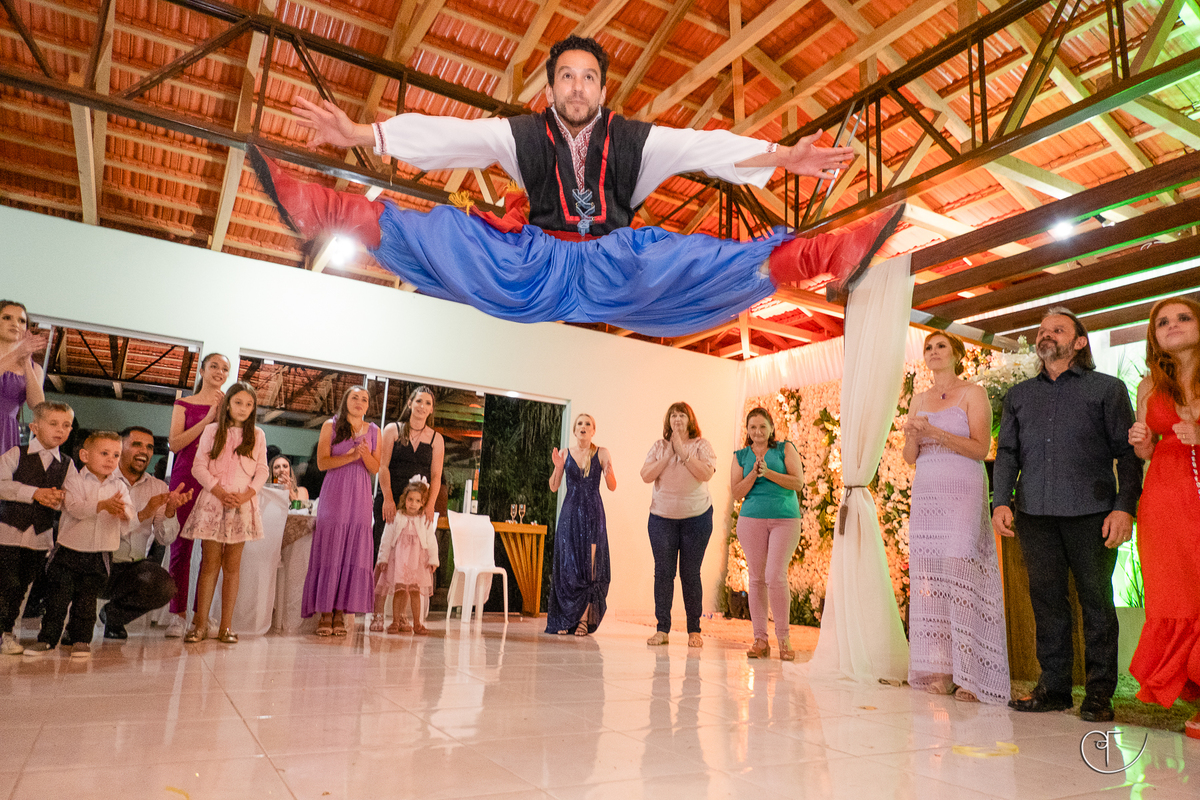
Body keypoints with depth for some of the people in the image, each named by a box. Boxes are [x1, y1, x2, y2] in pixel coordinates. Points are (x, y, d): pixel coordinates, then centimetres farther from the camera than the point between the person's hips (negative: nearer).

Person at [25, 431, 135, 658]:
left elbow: (131, 512, -6)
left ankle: (81, 639, 20)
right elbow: (75, 508, -20)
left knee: (86, 601, 8)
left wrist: (123, 511, -30)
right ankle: (47, 637, 18)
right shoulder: (74, 481, -4)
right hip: (68, 552, -2)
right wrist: (103, 505, -35)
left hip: (98, 556, 2)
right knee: (57, 598, 2)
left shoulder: (119, 486, 6)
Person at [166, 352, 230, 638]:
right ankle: (179, 614, 3)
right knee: (181, 545, -3)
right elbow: (174, 443, 0)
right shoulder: (184, 404, 12)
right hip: (186, 477, 0)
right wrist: (207, 420, -7)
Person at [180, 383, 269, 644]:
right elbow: (199, 467, 2)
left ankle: (226, 626, 5)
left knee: (232, 565, 2)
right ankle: (200, 624, 4)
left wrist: (245, 495, -8)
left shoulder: (257, 435, 10)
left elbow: (262, 472, 8)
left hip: (243, 504, 1)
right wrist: (220, 492, -10)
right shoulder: (212, 431, 8)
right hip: (213, 501, -1)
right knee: (210, 562, -3)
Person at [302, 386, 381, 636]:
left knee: (354, 552, -3)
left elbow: (375, 468, 8)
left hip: (360, 496, 2)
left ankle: (340, 613, 2)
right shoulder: (331, 426, 6)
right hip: (334, 495, -2)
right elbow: (322, 462, -2)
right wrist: (351, 457, -14)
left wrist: (365, 454, -11)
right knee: (329, 551, -5)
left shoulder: (373, 431, 12)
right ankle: (325, 613, 0)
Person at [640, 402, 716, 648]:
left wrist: (682, 451, -11)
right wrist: (668, 453, -8)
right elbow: (646, 476, -3)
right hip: (662, 517, 2)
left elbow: (706, 473, -13)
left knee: (690, 573, 1)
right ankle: (662, 629, 7)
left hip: (696, 517, -2)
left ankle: (694, 630, 11)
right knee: (663, 572, 0)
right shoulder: (659, 446, 9)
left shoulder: (702, 446, 3)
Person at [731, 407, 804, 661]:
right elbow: (737, 493, 5)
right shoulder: (741, 456, 12)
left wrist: (768, 472, -11)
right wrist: (754, 473, -9)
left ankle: (783, 637, 2)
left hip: (785, 519, -2)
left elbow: (798, 482, -3)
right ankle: (760, 639, 10)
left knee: (776, 576, -11)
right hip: (751, 519, 2)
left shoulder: (785, 448, 7)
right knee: (756, 578, 3)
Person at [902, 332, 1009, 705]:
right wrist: (913, 436, -6)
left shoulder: (973, 394, 3)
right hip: (926, 495, 5)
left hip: (963, 494, -5)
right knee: (929, 579, -1)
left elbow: (980, 448, -7)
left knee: (962, 576, -10)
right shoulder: (919, 400, 17)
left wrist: (935, 432, -15)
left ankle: (970, 675, -4)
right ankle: (940, 670, 3)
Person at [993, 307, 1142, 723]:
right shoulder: (1019, 395, 18)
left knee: (1096, 600, 1)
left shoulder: (1107, 388, 8)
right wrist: (1001, 501, 1)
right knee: (1046, 599, 6)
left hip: (1092, 513, -3)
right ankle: (1054, 686, 15)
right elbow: (1007, 452, 14)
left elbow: (1127, 451, 2)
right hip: (1035, 514, 3)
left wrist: (1125, 505, -10)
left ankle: (1099, 692, 11)